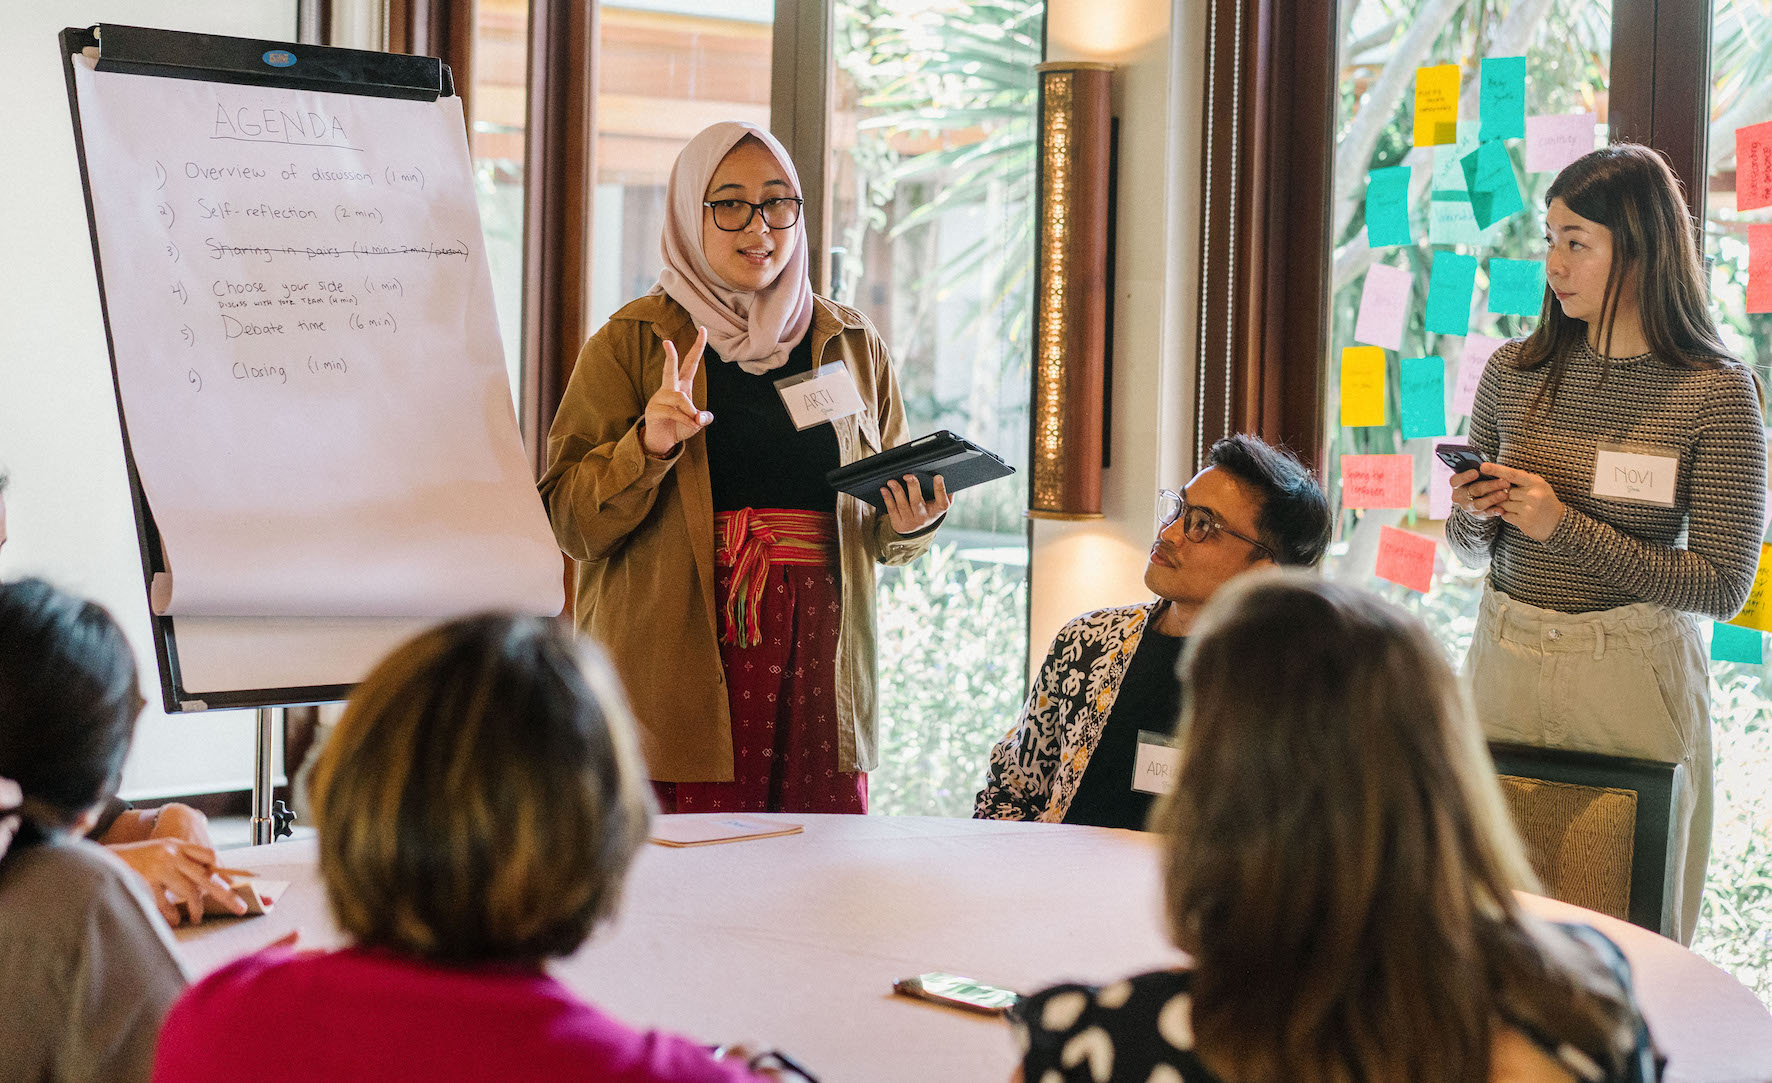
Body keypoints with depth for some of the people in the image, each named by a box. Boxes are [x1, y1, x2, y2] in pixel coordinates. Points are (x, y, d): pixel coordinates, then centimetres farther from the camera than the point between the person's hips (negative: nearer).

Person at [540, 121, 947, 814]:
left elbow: (883, 525, 22)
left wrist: (911, 523, 0)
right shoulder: (630, 344, 5)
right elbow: (569, 523, -1)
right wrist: (648, 447, -17)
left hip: (821, 670, 3)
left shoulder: (851, 344, 15)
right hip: (676, 673, -3)